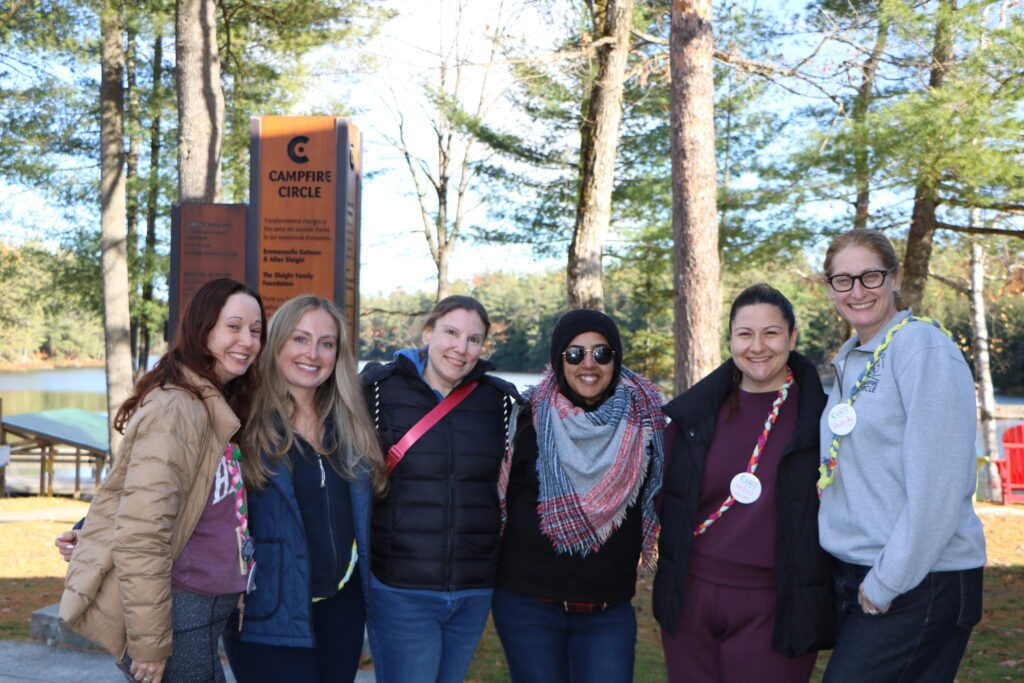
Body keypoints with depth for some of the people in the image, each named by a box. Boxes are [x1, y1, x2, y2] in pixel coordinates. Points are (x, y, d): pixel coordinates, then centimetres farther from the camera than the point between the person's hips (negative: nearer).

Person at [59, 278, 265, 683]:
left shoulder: (217, 407, 11)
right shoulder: (175, 409, -19)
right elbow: (141, 533, -24)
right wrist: (150, 642, -21)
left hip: (206, 610, 9)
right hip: (179, 611, -9)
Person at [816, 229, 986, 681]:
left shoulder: (922, 345, -13)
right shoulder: (850, 360, 13)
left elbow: (937, 485, -19)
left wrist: (888, 582, -16)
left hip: (920, 583, -8)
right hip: (854, 576, 8)